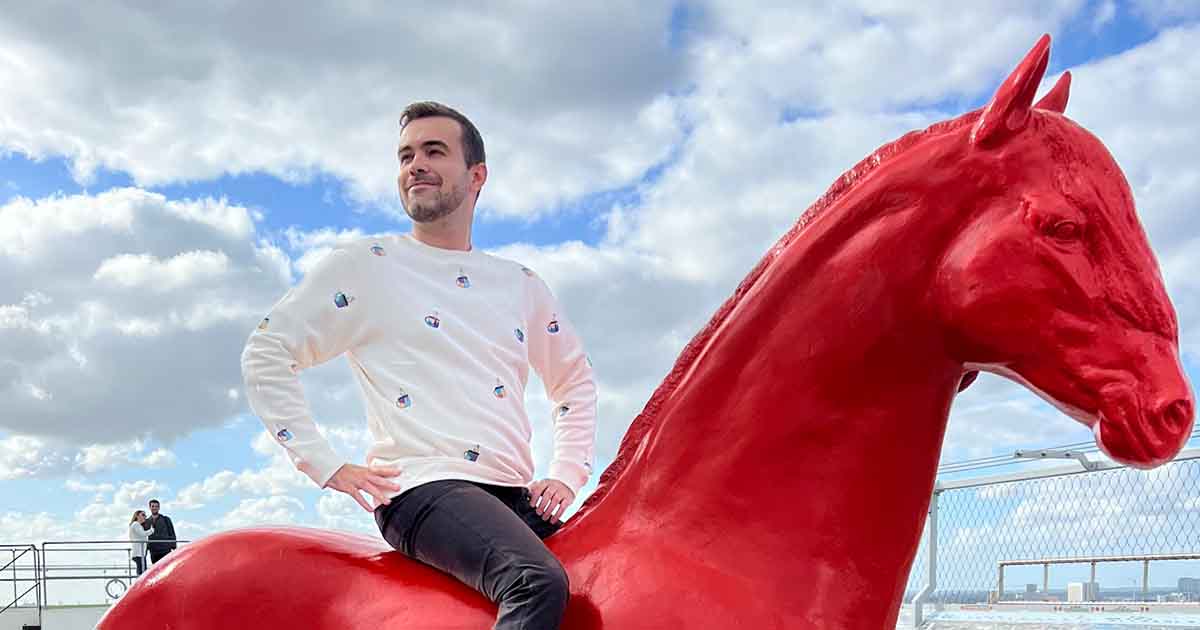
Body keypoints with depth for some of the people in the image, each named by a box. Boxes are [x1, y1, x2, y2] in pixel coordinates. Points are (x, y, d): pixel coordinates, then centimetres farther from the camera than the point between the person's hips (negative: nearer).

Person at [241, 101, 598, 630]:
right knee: (540, 585, -33)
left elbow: (575, 381, 33)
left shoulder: (521, 284, 21)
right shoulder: (363, 265, 8)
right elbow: (264, 355, 6)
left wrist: (566, 475, 17)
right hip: (424, 487, -5)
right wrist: (327, 466, -3)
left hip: (516, 497, 6)